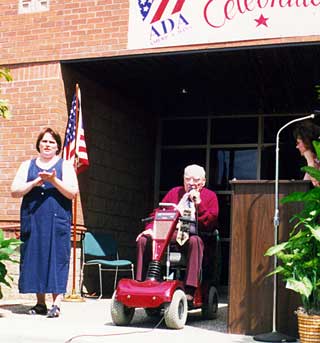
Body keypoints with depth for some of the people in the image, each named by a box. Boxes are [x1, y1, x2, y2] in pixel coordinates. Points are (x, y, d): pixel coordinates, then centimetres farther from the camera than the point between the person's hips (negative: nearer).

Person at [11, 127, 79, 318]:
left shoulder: (65, 165, 8)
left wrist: (54, 180, -18)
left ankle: (56, 304, -8)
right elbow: (14, 191, 4)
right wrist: (34, 183, -11)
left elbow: (72, 192, -4)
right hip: (32, 220, 3)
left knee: (57, 258, -7)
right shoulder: (27, 165, 14)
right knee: (35, 257, 2)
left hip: (58, 220, -2)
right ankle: (40, 303, 11)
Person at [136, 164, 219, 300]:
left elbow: (210, 224, -3)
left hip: (191, 236, -3)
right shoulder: (174, 192, 20)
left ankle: (189, 290, -43)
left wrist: (198, 203, -13)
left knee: (195, 241, -39)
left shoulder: (210, 196, 10)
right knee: (144, 239, -19)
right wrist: (150, 228, -3)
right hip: (170, 235, 4)